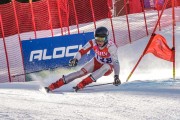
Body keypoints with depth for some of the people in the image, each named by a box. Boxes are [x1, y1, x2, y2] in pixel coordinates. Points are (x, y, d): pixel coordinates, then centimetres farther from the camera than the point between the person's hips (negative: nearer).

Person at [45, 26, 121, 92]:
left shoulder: (111, 46, -31)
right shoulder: (93, 43, -19)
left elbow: (116, 62, -36)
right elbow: (82, 51, -16)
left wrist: (116, 76, -47)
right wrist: (75, 59, -37)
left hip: (108, 69, -3)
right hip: (96, 63, 3)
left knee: (105, 67, -37)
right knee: (81, 72, -18)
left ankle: (81, 85, -37)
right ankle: (53, 86, -19)